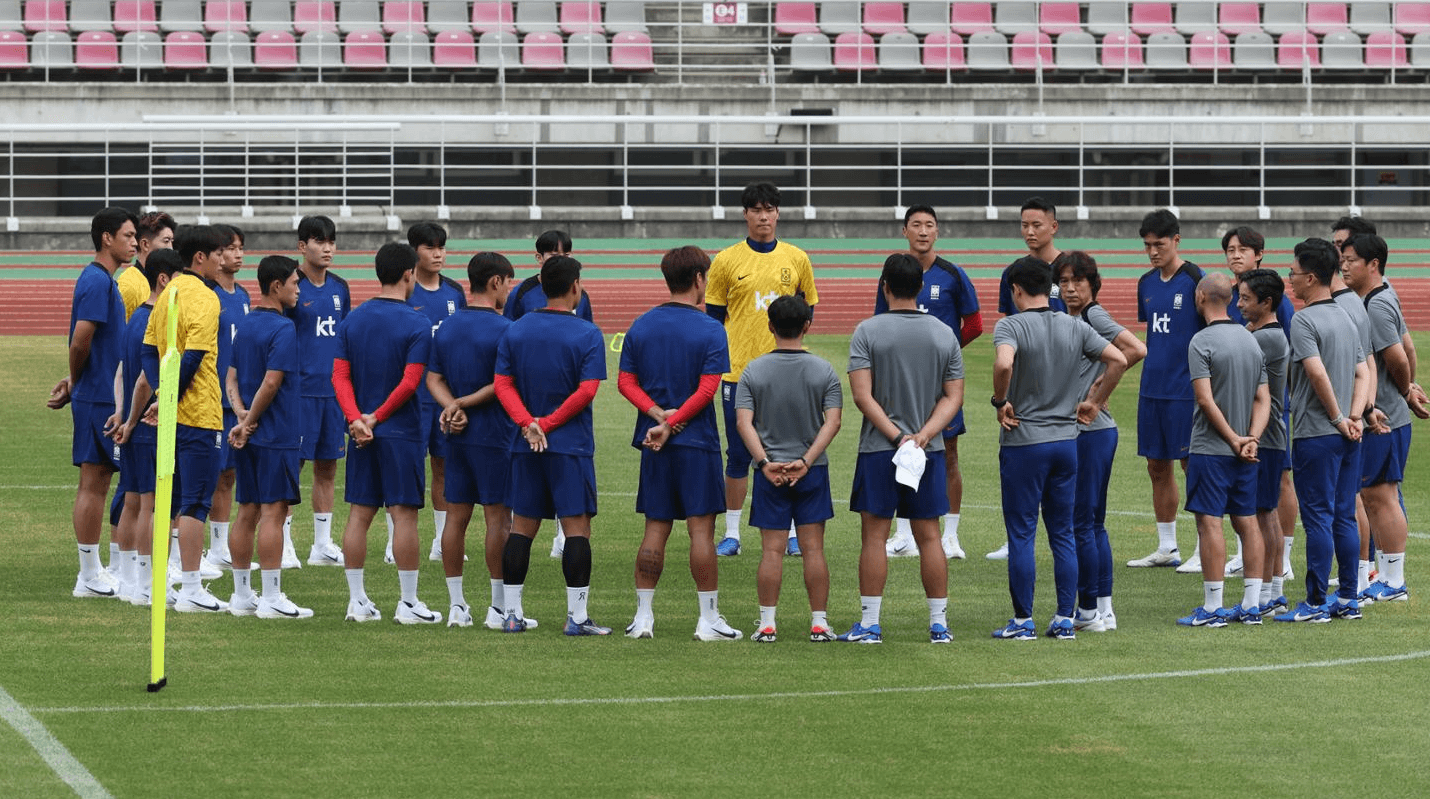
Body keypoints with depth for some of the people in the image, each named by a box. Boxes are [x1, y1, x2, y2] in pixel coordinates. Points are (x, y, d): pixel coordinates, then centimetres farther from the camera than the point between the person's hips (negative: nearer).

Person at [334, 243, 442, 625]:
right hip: (401, 432, -5)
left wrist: (356, 418, -8)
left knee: (359, 514, 8)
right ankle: (408, 603, 1)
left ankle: (357, 600, 10)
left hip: (361, 432, 5)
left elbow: (340, 375, 0)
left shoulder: (352, 320, 7)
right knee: (404, 514, -1)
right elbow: (409, 382, -16)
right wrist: (375, 418, -9)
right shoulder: (416, 325, -10)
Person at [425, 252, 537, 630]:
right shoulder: (503, 329, -12)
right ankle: (500, 608, 2)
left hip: (456, 438, 6)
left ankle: (456, 605, 11)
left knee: (456, 517, 9)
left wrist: (453, 407, -7)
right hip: (494, 436, -6)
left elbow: (433, 379, 7)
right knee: (498, 519, -1)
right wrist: (463, 404, -8)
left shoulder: (445, 328, 9)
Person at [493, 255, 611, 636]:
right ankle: (576, 616, -4)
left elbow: (503, 385, -1)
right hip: (571, 447, -4)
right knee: (576, 526, -2)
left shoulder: (515, 331, 6)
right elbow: (586, 391, -14)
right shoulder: (587, 334, -7)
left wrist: (529, 424, -9)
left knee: (522, 527, 10)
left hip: (526, 447, 4)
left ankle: (512, 613, 11)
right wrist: (547, 424, -10)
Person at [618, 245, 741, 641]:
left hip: (654, 445, 4)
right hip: (697, 444, -4)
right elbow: (706, 389, -14)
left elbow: (626, 382, 2)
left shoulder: (641, 326, 7)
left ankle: (643, 617, 9)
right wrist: (670, 424, -13)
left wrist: (658, 413, -7)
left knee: (655, 529, 9)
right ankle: (708, 619, 2)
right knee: (701, 529, -1)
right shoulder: (710, 330, -7)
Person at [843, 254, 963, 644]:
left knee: (874, 535, 2)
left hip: (878, 449, -3)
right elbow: (953, 396, 1)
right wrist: (923, 435, -8)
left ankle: (870, 623, 1)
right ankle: (939, 623, 9)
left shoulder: (868, 331, -6)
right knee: (929, 536, 7)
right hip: (929, 451, 3)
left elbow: (862, 395, -13)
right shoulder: (944, 334, 4)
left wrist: (897, 436, -13)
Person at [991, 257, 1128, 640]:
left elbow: (1004, 364, -30)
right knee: (1063, 533, 10)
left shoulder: (1011, 326, -11)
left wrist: (1001, 402, -13)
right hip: (1066, 439, 5)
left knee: (1021, 534, 2)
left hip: (1023, 441, -5)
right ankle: (1065, 620, 9)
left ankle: (1023, 620, 4)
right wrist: (1094, 402, 10)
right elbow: (1119, 360, 2)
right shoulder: (1075, 328, 4)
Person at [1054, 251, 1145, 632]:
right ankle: (1104, 610, 15)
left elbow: (1137, 349, -23)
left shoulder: (1094, 316, -11)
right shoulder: (1069, 320, 15)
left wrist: (1102, 383, -14)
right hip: (1079, 431, 10)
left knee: (1081, 522, -5)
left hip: (1091, 432, -10)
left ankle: (1088, 610, 0)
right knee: (1093, 522, 12)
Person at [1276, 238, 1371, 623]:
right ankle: (1348, 599, 13)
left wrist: (1337, 418, -13)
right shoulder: (1345, 318, 14)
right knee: (1344, 517, 11)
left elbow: (1317, 373, -24)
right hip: (1347, 436, 8)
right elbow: (1363, 373, 10)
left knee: (1318, 519, -4)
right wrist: (1354, 417, -1)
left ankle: (1315, 603, -2)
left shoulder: (1304, 320, -13)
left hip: (1316, 434, -8)